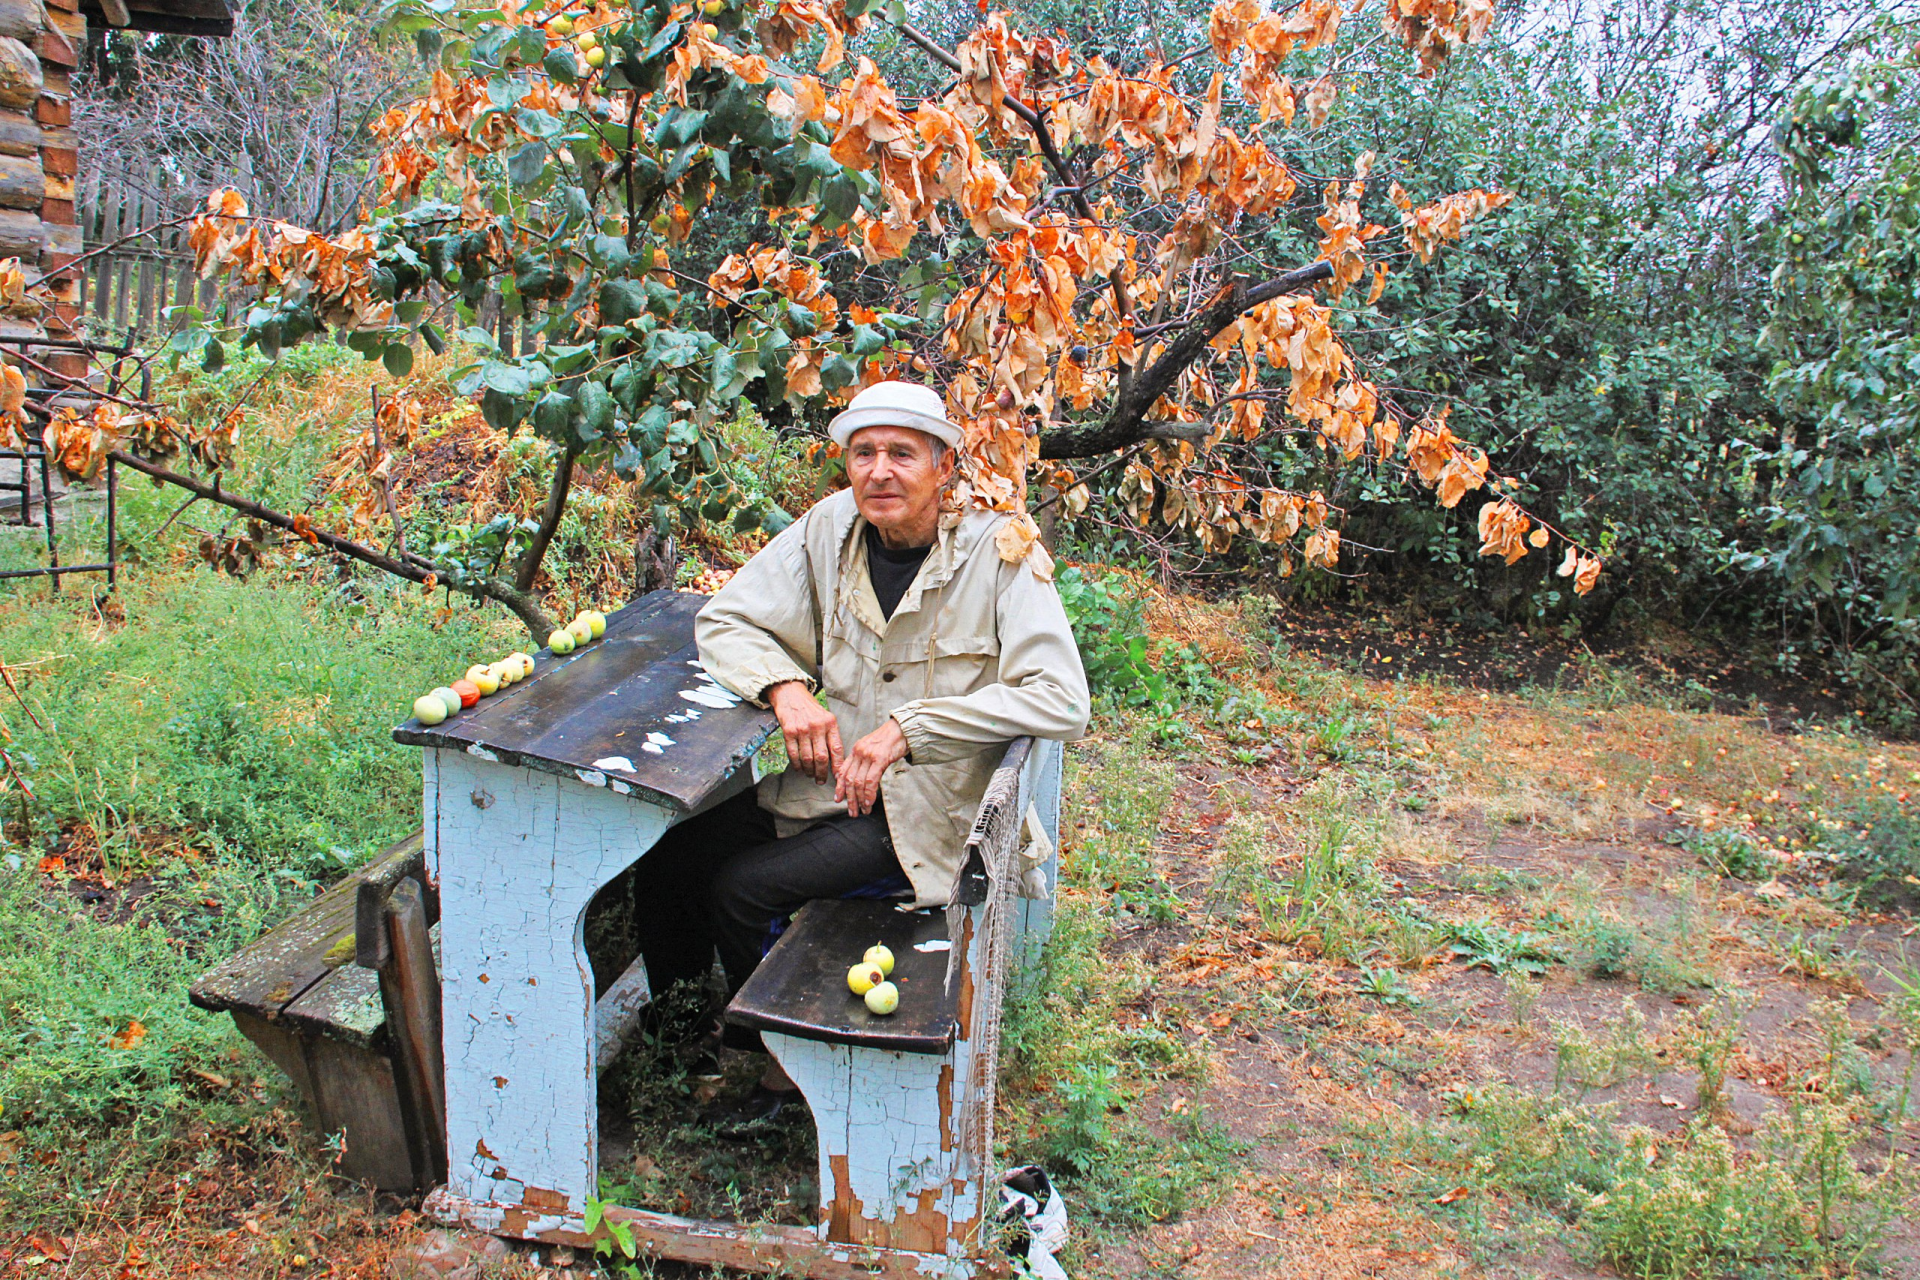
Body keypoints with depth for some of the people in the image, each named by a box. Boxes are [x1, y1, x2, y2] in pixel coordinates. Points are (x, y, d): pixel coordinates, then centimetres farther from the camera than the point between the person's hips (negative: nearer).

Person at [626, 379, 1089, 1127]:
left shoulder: (999, 551, -15)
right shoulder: (830, 528, -1)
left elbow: (1062, 700, -23)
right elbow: (724, 620, 6)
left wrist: (910, 727, -28)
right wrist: (786, 686, -16)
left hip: (925, 811, -5)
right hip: (829, 781, 6)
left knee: (742, 889, -18)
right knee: (670, 854, -7)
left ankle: (795, 1065, 9)